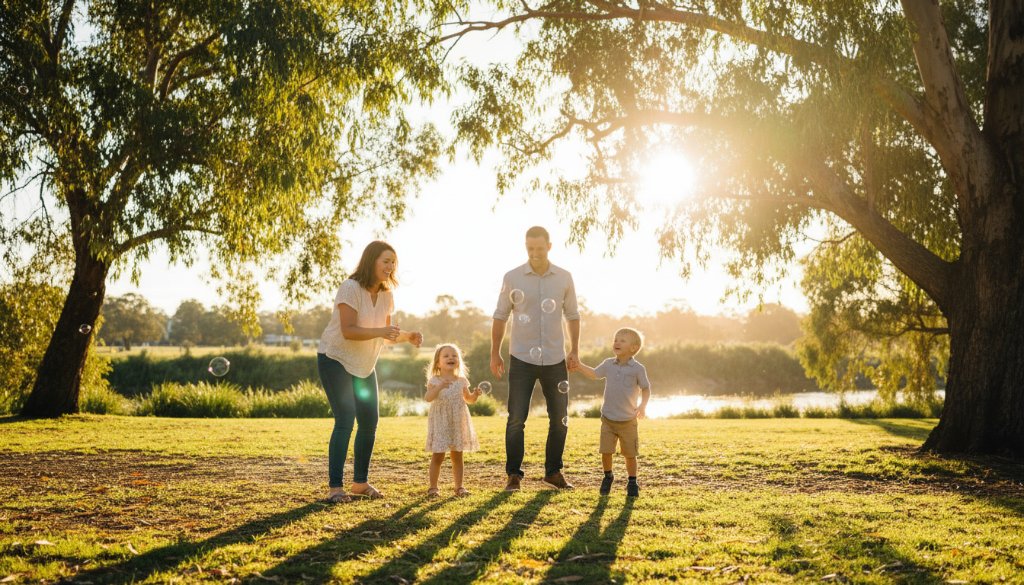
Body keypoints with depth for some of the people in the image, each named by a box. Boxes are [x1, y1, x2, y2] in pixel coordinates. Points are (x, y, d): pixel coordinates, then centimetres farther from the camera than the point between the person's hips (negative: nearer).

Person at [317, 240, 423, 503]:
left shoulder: (386, 294, 2)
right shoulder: (350, 288, -21)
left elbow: (387, 333, 7)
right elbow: (348, 331, -28)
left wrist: (407, 336, -12)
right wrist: (380, 331, -40)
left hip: (364, 364, 8)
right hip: (336, 359, -8)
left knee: (369, 422, 6)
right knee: (345, 420, -17)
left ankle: (360, 482, 20)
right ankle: (334, 487, -11)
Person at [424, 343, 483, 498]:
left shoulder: (461, 381, 4)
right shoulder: (435, 381, -7)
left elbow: (469, 399, 15)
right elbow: (428, 398, -21)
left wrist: (475, 394, -7)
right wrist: (439, 387, -36)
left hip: (458, 423, 3)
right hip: (440, 423, -3)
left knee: (457, 456, 7)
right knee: (438, 456, -2)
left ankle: (459, 487, 15)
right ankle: (433, 487, 8)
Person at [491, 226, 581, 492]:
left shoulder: (564, 278, 3)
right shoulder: (512, 277, -2)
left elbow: (572, 315, 11)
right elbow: (500, 316, 4)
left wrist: (575, 350, 5)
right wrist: (495, 353, 1)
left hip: (555, 360, 2)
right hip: (521, 359, -2)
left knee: (559, 418, 7)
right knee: (516, 418, -3)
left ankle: (553, 472, 21)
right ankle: (514, 475, 6)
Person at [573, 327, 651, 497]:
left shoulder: (638, 368, -8)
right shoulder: (609, 364, 4)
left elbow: (645, 388, 0)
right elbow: (594, 374, 22)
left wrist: (643, 405, -15)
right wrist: (578, 365, 13)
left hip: (628, 421, -2)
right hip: (608, 419, 3)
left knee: (630, 454, 5)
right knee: (606, 451, -3)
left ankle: (632, 483, 24)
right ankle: (608, 477, 23)